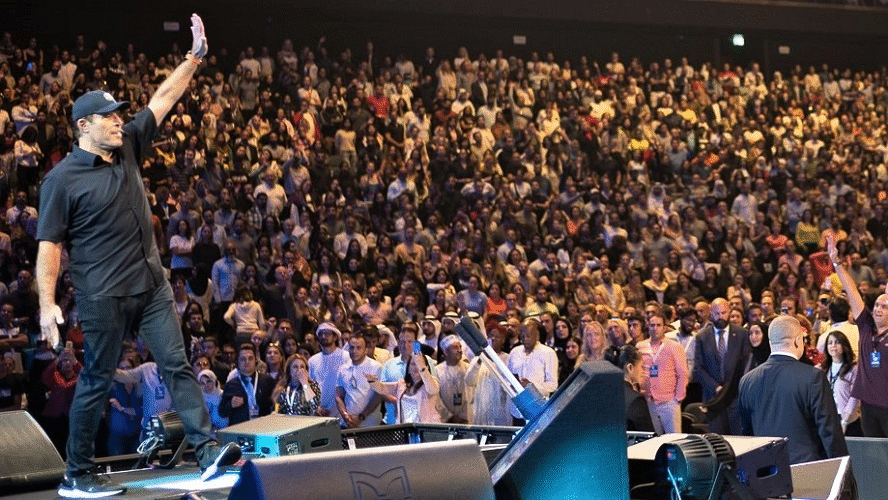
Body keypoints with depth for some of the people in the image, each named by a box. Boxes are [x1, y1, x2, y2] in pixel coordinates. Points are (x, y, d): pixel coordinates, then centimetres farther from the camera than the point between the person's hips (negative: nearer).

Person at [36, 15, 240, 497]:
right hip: (103, 295, -6)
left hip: (152, 285, 6)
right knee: (96, 381, 2)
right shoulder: (62, 178, -8)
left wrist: (194, 57, 7)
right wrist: (47, 303, -17)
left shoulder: (127, 148, 9)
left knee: (177, 365, -1)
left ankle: (206, 449, -4)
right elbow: (49, 243, -10)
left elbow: (163, 98, 12)